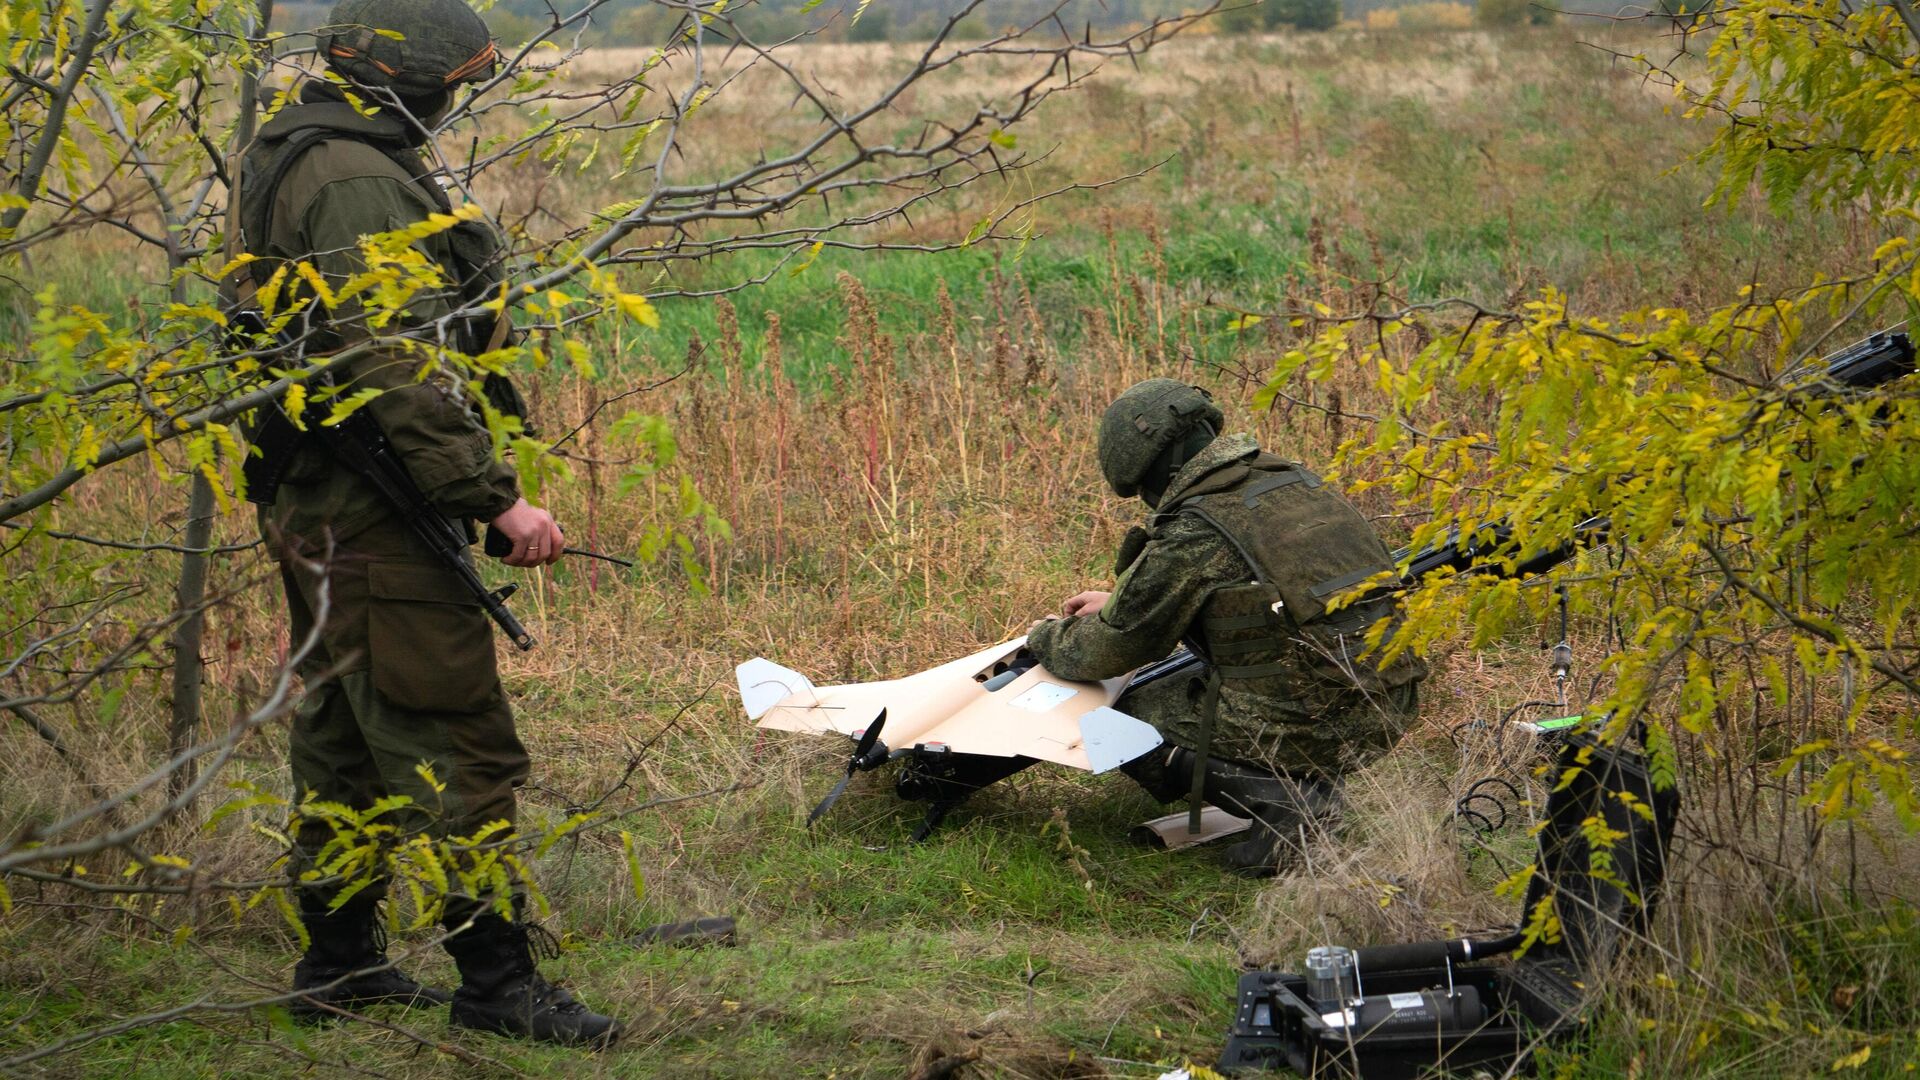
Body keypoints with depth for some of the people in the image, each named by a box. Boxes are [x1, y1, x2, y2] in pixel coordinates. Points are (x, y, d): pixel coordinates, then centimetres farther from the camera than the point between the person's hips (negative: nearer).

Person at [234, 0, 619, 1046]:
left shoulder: (291, 160, 15)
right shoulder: (357, 183, -19)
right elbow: (399, 371, -26)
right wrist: (496, 497, -24)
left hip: (313, 511, 11)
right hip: (375, 516, -11)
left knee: (344, 739, 17)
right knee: (456, 751, -6)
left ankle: (337, 961, 26)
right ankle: (495, 981, -1)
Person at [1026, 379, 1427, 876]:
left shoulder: (1192, 534, -11)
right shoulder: (1294, 481, 12)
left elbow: (1110, 651, 1)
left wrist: (1047, 637, 23)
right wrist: (1117, 602, 36)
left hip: (1306, 726, -8)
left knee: (1127, 717, 11)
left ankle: (1278, 797, -6)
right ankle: (1308, 782, 12)